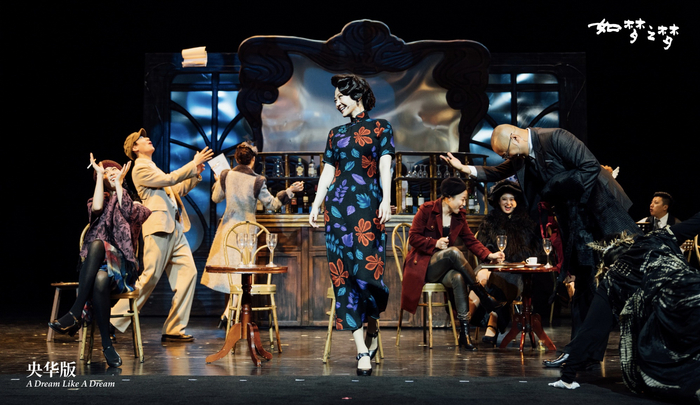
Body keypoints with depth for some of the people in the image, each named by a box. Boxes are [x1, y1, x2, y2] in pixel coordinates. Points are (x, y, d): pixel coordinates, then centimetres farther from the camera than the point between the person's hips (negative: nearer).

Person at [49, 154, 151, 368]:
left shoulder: (135, 204, 19)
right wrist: (99, 175, 4)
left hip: (122, 266, -1)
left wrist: (119, 182, 2)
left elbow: (127, 212, -7)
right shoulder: (99, 201, 22)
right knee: (99, 274, -39)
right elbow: (96, 208, -5)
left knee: (100, 262, -40)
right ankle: (106, 344, -40)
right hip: (96, 265, 1)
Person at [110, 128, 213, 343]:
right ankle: (114, 322, 1)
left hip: (174, 229, 9)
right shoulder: (141, 168, -3)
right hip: (158, 228, -9)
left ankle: (174, 329, 1)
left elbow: (176, 190, 26)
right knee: (149, 278, -10)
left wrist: (195, 174, 16)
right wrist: (194, 164, -9)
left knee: (188, 272, -1)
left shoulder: (152, 168, 27)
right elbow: (169, 179, -15)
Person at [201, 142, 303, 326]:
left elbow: (216, 198, 8)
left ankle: (230, 312, 19)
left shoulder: (226, 176, -4)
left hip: (228, 226, 3)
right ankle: (228, 314, -3)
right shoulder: (257, 181, -12)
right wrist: (290, 191, 1)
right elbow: (271, 204, -5)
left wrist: (218, 182, 26)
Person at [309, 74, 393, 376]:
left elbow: (385, 166, -1)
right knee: (344, 273, -5)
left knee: (367, 266, -12)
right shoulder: (336, 133, 20)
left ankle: (371, 327, 17)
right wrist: (316, 204, 8)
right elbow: (327, 172, 17)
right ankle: (362, 350, -4)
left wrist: (386, 199, -13)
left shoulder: (380, 128, 9)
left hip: (368, 204, -3)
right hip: (338, 204, 4)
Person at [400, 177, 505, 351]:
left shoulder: (459, 216, 9)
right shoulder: (426, 210, -6)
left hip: (445, 268, 4)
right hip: (423, 265, -4)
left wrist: (489, 255, -8)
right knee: (454, 251, -33)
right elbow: (413, 237, -8)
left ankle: (465, 333, -36)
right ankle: (483, 295, -26)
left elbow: (471, 241, 7)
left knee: (458, 278, -34)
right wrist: (435, 243, -20)